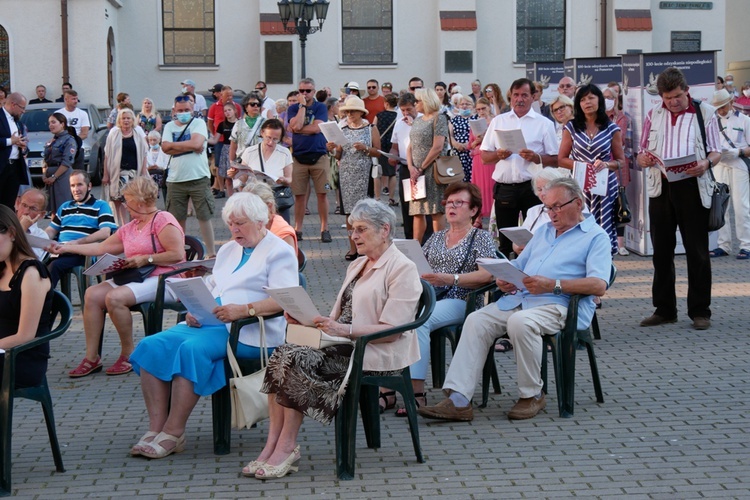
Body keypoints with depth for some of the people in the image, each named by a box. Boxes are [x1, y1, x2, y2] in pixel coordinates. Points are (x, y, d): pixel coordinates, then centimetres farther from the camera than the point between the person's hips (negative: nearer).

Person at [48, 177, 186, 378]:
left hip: (163, 280, -9)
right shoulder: (130, 228, 19)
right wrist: (66, 248, 23)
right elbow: (101, 248, 23)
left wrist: (146, 259, -17)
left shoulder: (163, 220, -7)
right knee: (93, 294, -11)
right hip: (136, 278, 9)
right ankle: (92, 358, -10)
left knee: (114, 297, -29)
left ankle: (128, 355, -13)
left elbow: (178, 255, -17)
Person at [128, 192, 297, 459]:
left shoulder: (279, 252, 2)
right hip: (208, 323, 8)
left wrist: (244, 309, -25)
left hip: (248, 331, -8)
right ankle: (156, 428, -20)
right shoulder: (228, 250, 28)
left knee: (192, 349, -34)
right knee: (152, 345, -17)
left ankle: (173, 432, -26)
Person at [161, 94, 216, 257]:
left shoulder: (199, 123, 0)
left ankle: (212, 253, 10)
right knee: (177, 219, 9)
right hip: (175, 180, 3)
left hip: (199, 178, -3)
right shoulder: (169, 126, 9)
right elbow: (165, 148, -7)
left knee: (204, 217, 3)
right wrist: (190, 146, -11)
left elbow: (197, 143, -18)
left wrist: (175, 145, -8)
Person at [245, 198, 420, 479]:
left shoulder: (402, 269, -6)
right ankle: (273, 445, -23)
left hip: (376, 353, -8)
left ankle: (286, 447, -17)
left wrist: (344, 329, -25)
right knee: (282, 355, -18)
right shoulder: (357, 266, 23)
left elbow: (391, 329, -15)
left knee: (298, 361, -25)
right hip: (346, 344, 8)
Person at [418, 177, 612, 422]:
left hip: (558, 305, -7)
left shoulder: (596, 237, 4)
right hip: (519, 298, 7)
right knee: (477, 320, -16)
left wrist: (553, 285, -21)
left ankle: (532, 395, -16)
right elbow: (517, 265, 27)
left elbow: (598, 284, -12)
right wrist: (504, 280, 1)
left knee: (521, 322, -36)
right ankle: (458, 400, -23)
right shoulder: (543, 231, 28)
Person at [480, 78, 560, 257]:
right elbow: (484, 156, 12)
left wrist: (536, 157, -17)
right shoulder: (498, 121, 13)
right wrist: (498, 154, -8)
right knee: (505, 240, 9)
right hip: (504, 187, 3)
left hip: (531, 187, -2)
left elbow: (555, 159, 1)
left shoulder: (544, 124, 5)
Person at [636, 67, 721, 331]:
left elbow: (716, 151, 3)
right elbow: (642, 152, 15)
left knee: (697, 251, 0)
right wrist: (643, 158, -9)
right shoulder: (653, 115, 13)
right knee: (661, 250, 8)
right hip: (660, 187, 3)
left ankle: (700, 311, 8)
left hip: (692, 187, -3)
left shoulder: (705, 112, 4)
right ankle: (664, 309, 17)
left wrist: (706, 163, -19)